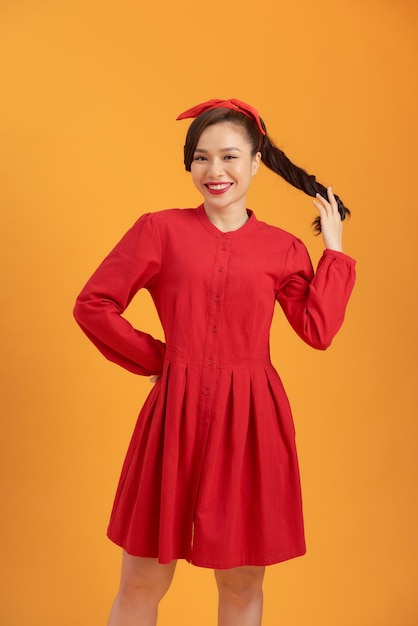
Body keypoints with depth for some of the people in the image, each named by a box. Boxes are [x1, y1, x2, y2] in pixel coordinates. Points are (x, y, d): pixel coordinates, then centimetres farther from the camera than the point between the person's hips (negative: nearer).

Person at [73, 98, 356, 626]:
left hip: (251, 422, 1)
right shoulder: (160, 230, 1)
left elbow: (318, 329, -3)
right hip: (177, 416, -1)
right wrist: (155, 359, 0)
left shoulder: (283, 249, 7)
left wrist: (334, 250, 2)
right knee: (141, 583, 8)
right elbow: (92, 305, 1)